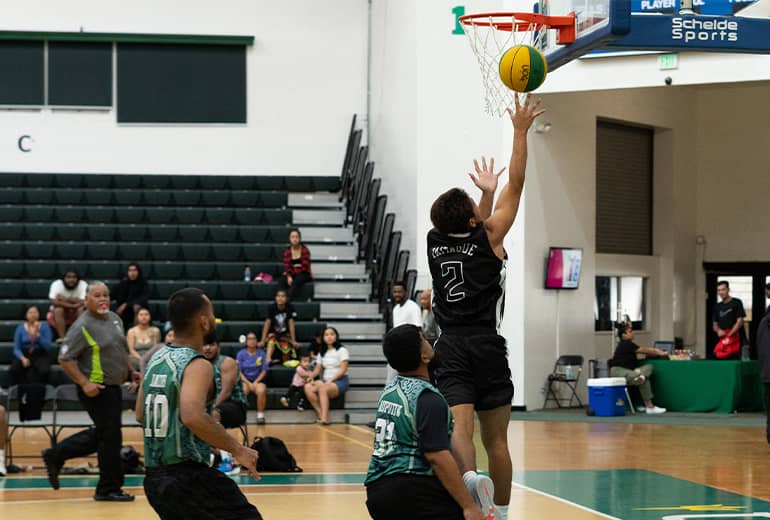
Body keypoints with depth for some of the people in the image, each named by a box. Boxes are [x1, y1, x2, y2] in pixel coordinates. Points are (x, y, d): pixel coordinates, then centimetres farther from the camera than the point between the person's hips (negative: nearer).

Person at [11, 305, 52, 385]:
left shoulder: (44, 326, 1)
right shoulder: (20, 328, 4)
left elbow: (47, 347, -9)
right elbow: (16, 348, 1)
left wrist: (37, 334, -19)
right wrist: (22, 358, -19)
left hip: (40, 355, -1)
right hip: (24, 355, 1)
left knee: (44, 370, -35)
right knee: (14, 369, -32)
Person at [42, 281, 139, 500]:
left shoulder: (114, 319, 10)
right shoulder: (82, 327, -15)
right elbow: (65, 359, -17)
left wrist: (131, 371, 16)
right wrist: (84, 383, -24)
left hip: (113, 387, 9)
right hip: (97, 390, -9)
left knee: (101, 435, 17)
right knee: (110, 437, -3)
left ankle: (55, 455, 28)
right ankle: (109, 488, 9)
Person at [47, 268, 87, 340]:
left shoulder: (83, 285, -16)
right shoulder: (56, 284, -18)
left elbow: (83, 302, -27)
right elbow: (54, 302, -30)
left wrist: (66, 299, -28)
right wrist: (73, 305, -34)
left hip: (76, 314, 1)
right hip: (60, 313, -1)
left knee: (82, 309, -30)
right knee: (58, 309, -33)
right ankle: (62, 337, -33)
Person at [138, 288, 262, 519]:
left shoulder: (156, 359, 10)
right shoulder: (197, 365, -15)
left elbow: (140, 415, 21)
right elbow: (193, 417, -32)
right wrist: (237, 449, -23)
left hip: (154, 478, 9)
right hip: (188, 477, -9)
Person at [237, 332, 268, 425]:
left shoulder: (261, 353, 3)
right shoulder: (241, 354, 2)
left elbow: (264, 371, 4)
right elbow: (239, 371, 0)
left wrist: (256, 382, -11)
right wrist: (248, 383, -12)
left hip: (258, 380, 0)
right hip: (244, 380, 0)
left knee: (261, 391, -35)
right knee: (241, 391, -35)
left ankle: (260, 415, -23)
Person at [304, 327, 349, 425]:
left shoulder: (342, 350, 1)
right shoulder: (322, 353, 20)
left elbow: (343, 370, -8)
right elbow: (318, 369, 16)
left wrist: (330, 380, -19)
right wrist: (311, 376, -6)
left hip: (340, 381, -6)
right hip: (325, 381, 6)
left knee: (323, 389, -37)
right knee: (308, 387, -24)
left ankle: (324, 418, -46)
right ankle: (321, 414, -28)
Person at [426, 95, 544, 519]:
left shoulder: (436, 242, 4)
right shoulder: (487, 237, -5)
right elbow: (516, 185, -2)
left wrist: (486, 194, 37)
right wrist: (520, 131, 3)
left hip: (450, 348, 2)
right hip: (487, 346, -2)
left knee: (459, 424, -13)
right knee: (496, 437, 9)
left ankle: (469, 476, -42)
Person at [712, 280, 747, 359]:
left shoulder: (736, 303, 0)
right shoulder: (717, 306, 16)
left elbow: (740, 321, -7)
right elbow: (714, 324, 19)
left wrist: (729, 335, -15)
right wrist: (718, 330, -5)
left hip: (736, 340, -5)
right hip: (723, 340, 5)